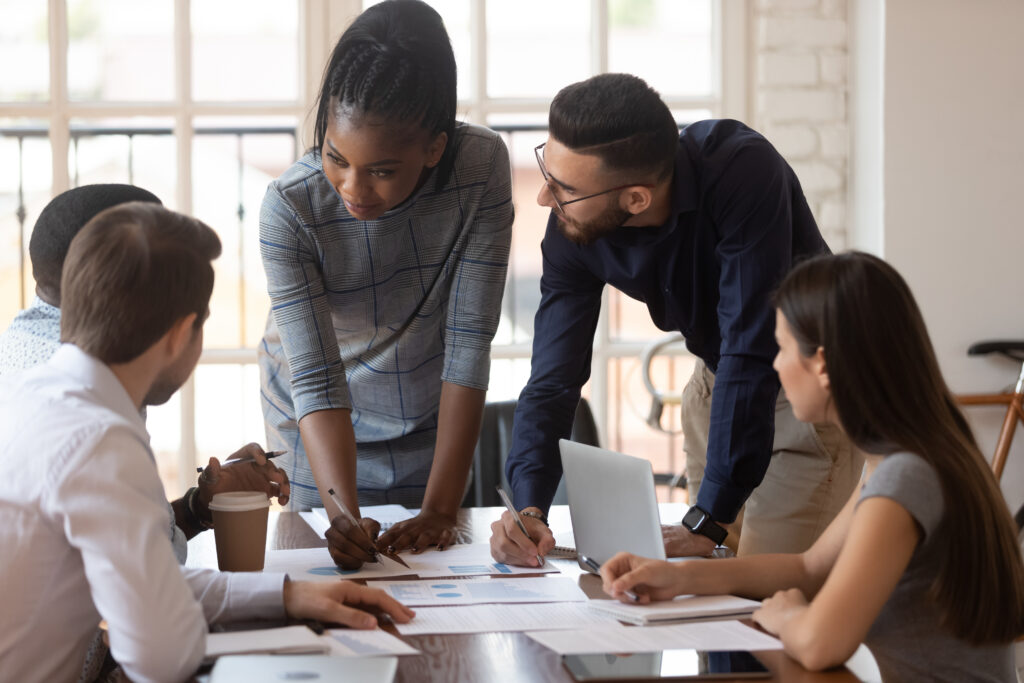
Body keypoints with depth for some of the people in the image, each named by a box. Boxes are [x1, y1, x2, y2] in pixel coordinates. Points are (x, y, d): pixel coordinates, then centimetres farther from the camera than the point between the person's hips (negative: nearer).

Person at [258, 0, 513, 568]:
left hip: (433, 422, 1)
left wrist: (440, 509, -30)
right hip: (321, 435, -1)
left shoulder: (482, 166, -27)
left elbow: (469, 345, -26)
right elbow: (317, 381, -30)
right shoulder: (290, 207, -30)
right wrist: (343, 513, -45)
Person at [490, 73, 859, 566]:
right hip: (718, 383, 5)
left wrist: (708, 521, -36)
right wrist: (528, 508, -33)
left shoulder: (742, 172, -36)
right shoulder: (573, 230, -18)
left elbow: (751, 354, -37)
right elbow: (553, 377, -16)